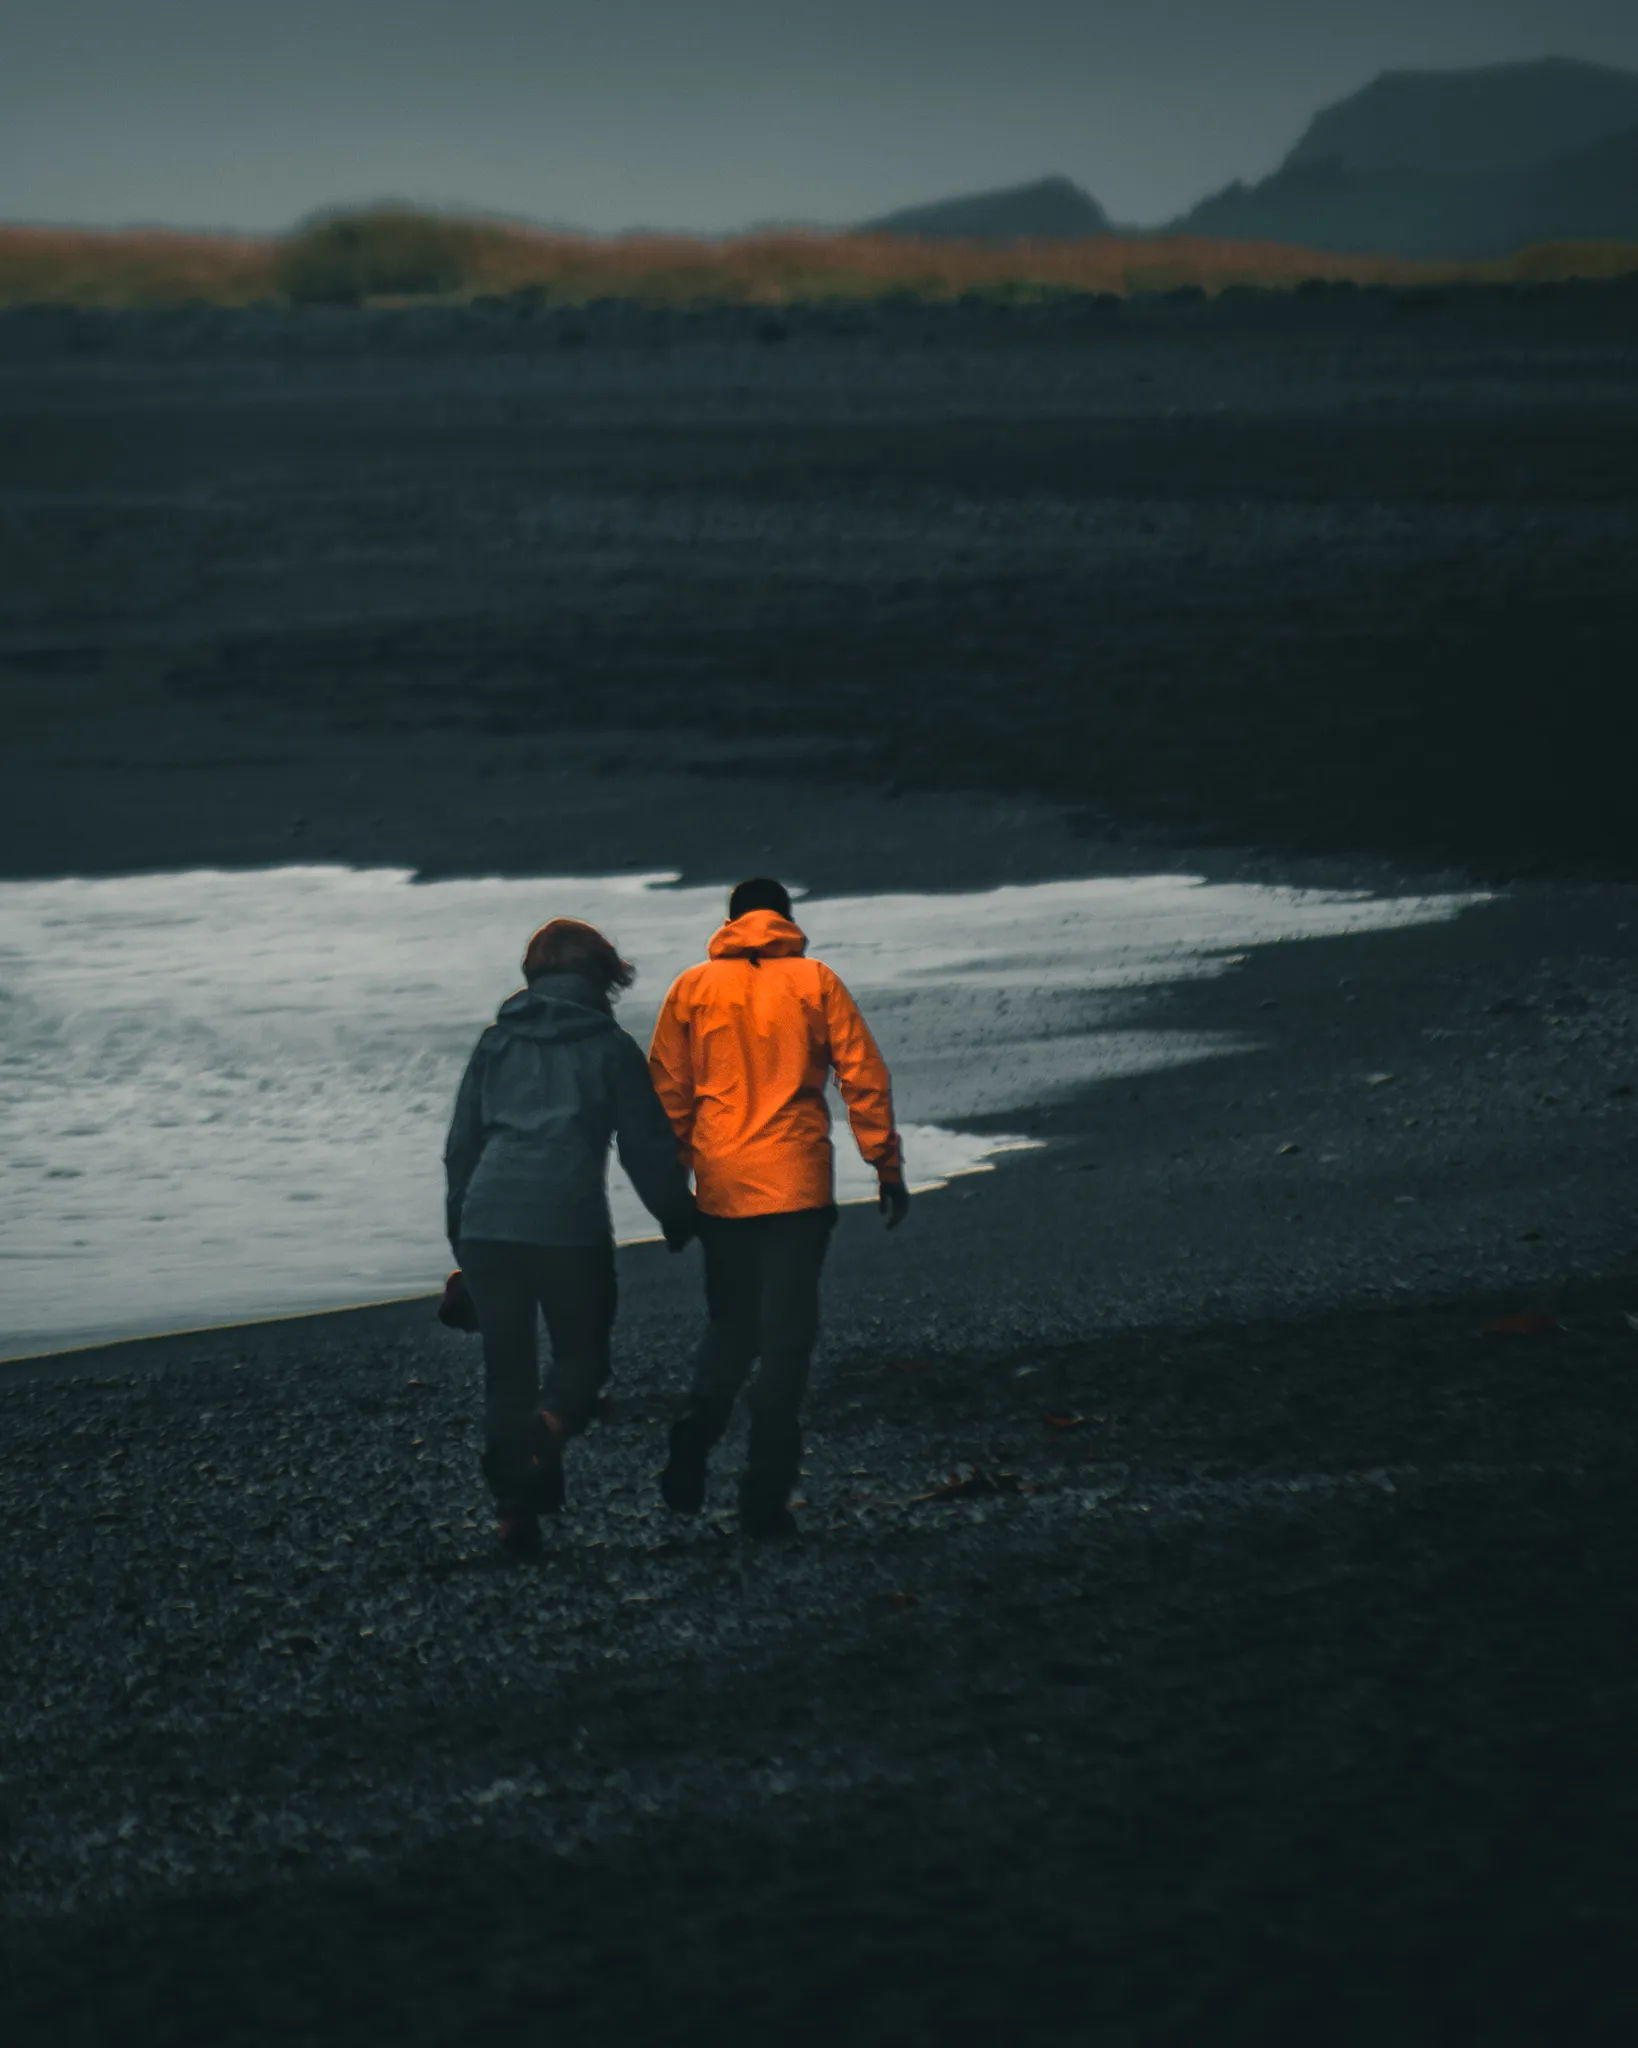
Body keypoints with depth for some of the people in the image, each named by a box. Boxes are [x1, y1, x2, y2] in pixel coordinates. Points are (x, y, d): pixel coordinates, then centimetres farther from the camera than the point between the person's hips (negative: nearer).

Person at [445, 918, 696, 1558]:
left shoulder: (496, 1043, 14)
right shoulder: (611, 1048, 4)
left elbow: (462, 1142, 17)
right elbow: (647, 1146, 5)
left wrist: (460, 1229, 26)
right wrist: (675, 1214, 20)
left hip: (487, 1222, 3)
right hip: (570, 1223, -3)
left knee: (506, 1367, 10)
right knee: (582, 1355, 10)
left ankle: (513, 1507, 4)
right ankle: (549, 1430, -22)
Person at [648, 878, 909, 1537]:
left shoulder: (692, 988, 7)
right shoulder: (815, 982, 2)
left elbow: (668, 1093, 7)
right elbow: (864, 1078, -2)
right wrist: (888, 1168, 3)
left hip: (720, 1186, 2)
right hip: (796, 1185, -2)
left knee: (728, 1327, 19)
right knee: (786, 1337, 1)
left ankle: (696, 1430, -6)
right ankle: (765, 1499, -4)